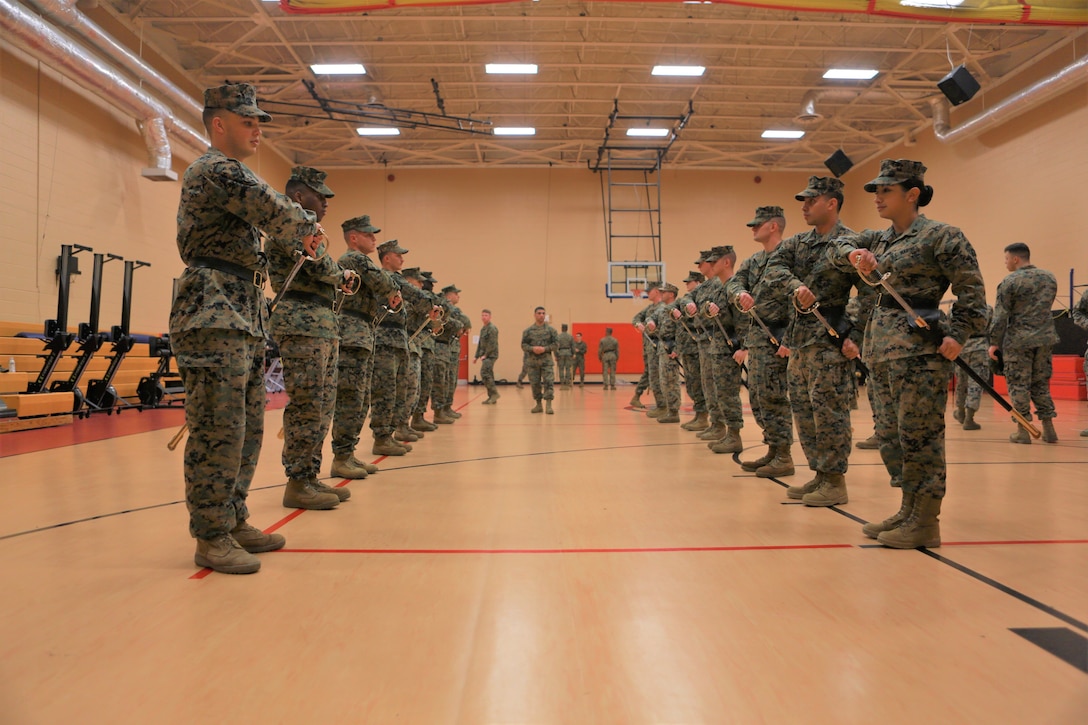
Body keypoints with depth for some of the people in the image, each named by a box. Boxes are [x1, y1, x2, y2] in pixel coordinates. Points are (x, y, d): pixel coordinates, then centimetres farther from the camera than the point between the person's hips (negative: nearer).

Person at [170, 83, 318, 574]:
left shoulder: (228, 174, 24)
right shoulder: (217, 170, -8)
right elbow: (277, 215, -15)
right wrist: (308, 226, 4)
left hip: (243, 316, 10)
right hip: (215, 317, -10)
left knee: (247, 428, 13)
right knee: (218, 431, -7)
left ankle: (233, 520, 22)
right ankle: (211, 538, 0)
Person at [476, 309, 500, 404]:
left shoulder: (492, 328, -10)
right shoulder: (483, 328, 19)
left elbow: (492, 344, -17)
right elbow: (480, 343, 23)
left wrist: (486, 355, -15)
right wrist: (477, 355, 18)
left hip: (490, 355, -9)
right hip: (485, 355, 9)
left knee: (484, 373, -19)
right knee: (488, 375, 8)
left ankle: (494, 393, -13)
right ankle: (492, 397, 11)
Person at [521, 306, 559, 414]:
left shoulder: (551, 329, 4)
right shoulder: (528, 330, 6)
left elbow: (556, 344, 1)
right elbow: (523, 345, 5)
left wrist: (545, 349, -14)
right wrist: (532, 348, -14)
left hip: (546, 360, -2)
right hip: (532, 361, 2)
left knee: (548, 382, -10)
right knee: (535, 384, 6)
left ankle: (548, 405, -10)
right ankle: (538, 405, 17)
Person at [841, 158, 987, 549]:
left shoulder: (941, 235, -4)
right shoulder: (879, 239, 18)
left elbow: (972, 289, -6)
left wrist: (957, 334, -17)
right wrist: (855, 255, -11)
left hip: (919, 346, -8)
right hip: (881, 347, 8)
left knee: (919, 434, -4)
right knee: (889, 433, 12)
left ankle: (926, 522, 5)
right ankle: (908, 510, 24)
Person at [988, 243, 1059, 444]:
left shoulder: (1010, 281, -9)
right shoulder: (1049, 278, 9)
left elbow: (1001, 315, -10)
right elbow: (1047, 306, 16)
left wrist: (994, 342, -5)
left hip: (1018, 340, -5)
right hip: (1046, 338, 6)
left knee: (1019, 384, 1)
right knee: (1041, 383, 13)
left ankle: (1023, 431, 3)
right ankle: (1048, 428, 14)